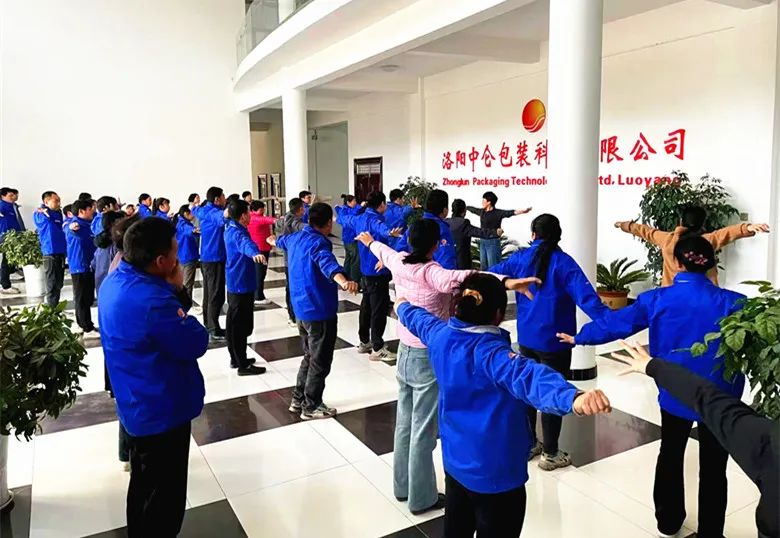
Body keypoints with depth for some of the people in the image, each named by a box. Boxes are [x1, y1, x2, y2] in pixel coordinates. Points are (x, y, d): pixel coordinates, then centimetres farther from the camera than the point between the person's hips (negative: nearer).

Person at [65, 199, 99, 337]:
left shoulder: (88, 225, 11)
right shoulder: (74, 226, -15)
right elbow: (68, 229, -35)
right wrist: (72, 227, -53)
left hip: (89, 266, 9)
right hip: (79, 267, -9)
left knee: (88, 298, 17)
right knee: (82, 299, -2)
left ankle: (82, 324, 30)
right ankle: (88, 329, 2)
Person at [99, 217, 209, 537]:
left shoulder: (116, 281, -1)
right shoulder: (153, 301, -33)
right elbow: (196, 344, -20)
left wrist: (175, 292, -9)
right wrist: (177, 292, -12)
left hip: (137, 406, 10)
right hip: (162, 411, -10)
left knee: (143, 485, 27)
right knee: (164, 498, 10)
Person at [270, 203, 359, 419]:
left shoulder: (296, 237, 9)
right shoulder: (318, 243, -20)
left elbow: (282, 241, 34)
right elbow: (327, 262, -42)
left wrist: (273, 241, 59)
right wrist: (343, 281, -63)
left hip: (302, 308, 9)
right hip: (319, 310, -9)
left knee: (309, 356, 22)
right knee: (320, 361, 4)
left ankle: (298, 399, 31)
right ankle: (311, 407, 13)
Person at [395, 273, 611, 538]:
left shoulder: (440, 334, -7)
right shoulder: (489, 353, -31)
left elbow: (418, 318, 15)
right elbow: (527, 376, -51)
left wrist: (403, 306, 38)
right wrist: (573, 397, -68)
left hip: (455, 462, 7)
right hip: (495, 474, -7)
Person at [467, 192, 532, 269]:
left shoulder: (498, 213, -10)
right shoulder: (481, 211, 10)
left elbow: (511, 212, -23)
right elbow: (472, 208, 28)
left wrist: (523, 211, -39)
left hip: (493, 242, -7)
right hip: (482, 242, 7)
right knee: (483, 266, 14)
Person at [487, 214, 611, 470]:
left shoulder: (520, 258, -1)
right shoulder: (562, 262, -14)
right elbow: (585, 295, -25)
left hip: (526, 338, 5)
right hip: (554, 341, -5)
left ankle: (528, 444, 31)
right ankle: (550, 454, 17)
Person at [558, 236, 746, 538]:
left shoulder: (657, 300, -10)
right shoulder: (733, 303, -15)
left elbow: (615, 323, 0)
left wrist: (579, 337, 14)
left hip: (675, 394, 2)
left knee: (670, 456, 22)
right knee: (713, 468, 12)